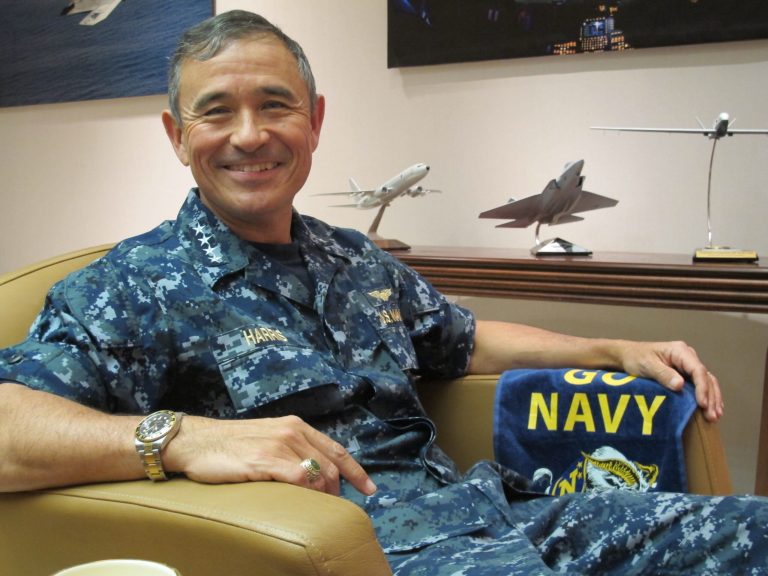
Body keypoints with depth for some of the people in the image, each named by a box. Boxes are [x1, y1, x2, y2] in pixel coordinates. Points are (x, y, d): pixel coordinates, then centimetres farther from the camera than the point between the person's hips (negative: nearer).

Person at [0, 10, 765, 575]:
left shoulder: (357, 260, 17)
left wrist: (618, 350, 19)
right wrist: (180, 437, -34)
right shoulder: (137, 288, -4)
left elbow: (466, 341, 28)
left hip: (486, 506, 8)